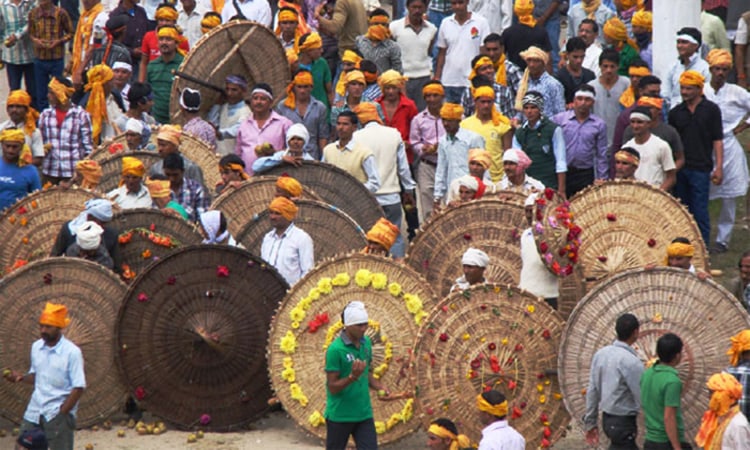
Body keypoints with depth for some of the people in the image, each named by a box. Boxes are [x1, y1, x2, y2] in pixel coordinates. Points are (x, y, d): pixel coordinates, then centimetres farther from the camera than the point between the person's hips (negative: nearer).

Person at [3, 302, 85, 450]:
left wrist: (62, 413, -14)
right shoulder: (36, 347, 6)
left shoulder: (72, 352, -12)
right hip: (34, 412, 6)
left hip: (58, 412, -6)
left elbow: (78, 388, -12)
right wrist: (21, 377, -3)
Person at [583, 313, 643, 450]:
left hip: (607, 418, 8)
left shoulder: (601, 354, 1)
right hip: (623, 422, -8)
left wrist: (590, 422, 14)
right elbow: (643, 399, -18)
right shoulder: (631, 361, -21)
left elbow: (592, 391, 7)